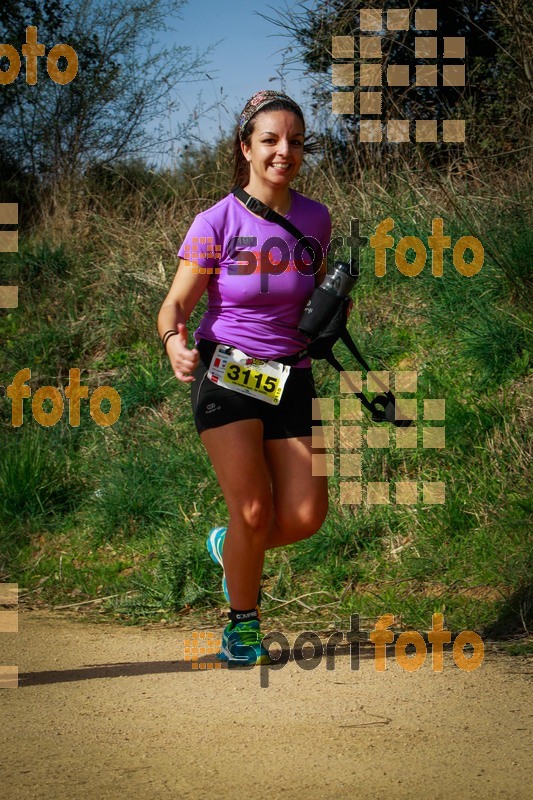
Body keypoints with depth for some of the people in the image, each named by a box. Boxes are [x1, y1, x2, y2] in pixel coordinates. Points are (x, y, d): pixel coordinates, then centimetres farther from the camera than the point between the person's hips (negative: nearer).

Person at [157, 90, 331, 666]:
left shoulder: (315, 219, 3)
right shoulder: (216, 222, -10)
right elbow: (176, 303, -9)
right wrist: (175, 342, -31)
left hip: (290, 376, 4)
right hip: (225, 373, -4)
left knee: (305, 517, -4)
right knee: (254, 513, -13)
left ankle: (229, 547, 30)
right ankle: (242, 622, 12)